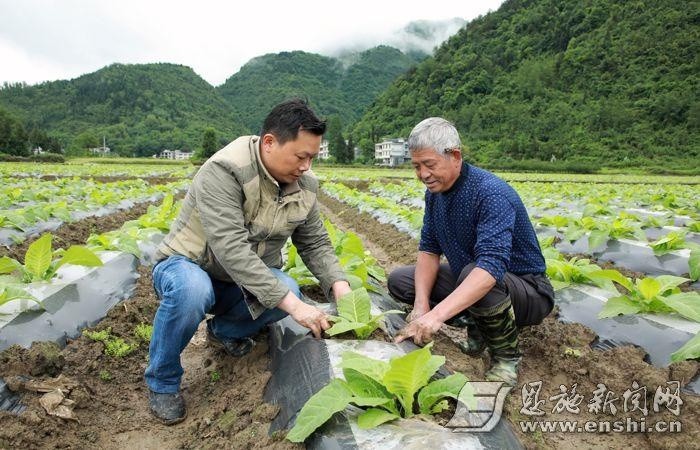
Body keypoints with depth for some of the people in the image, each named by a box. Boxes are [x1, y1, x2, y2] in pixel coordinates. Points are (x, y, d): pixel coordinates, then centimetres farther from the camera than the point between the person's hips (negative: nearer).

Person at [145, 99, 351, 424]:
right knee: (191, 291, -39)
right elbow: (231, 250, -37)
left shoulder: (305, 184, -7)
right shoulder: (224, 171, -28)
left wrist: (339, 285, -19)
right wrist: (291, 305, -39)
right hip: (188, 265, -5)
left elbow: (316, 244, -1)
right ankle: (162, 380, -8)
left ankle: (224, 330, 9)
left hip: (247, 277, 5)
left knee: (288, 291, -26)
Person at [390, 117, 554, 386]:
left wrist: (436, 315, -50)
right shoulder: (434, 191, -3)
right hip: (467, 282, 7)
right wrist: (421, 303, -20)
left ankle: (507, 356, -10)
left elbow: (491, 266, -41)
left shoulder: (491, 193, -29)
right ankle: (478, 327, 7)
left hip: (528, 292, -7)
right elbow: (429, 249, -4)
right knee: (398, 280, -3)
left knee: (472, 273, -40)